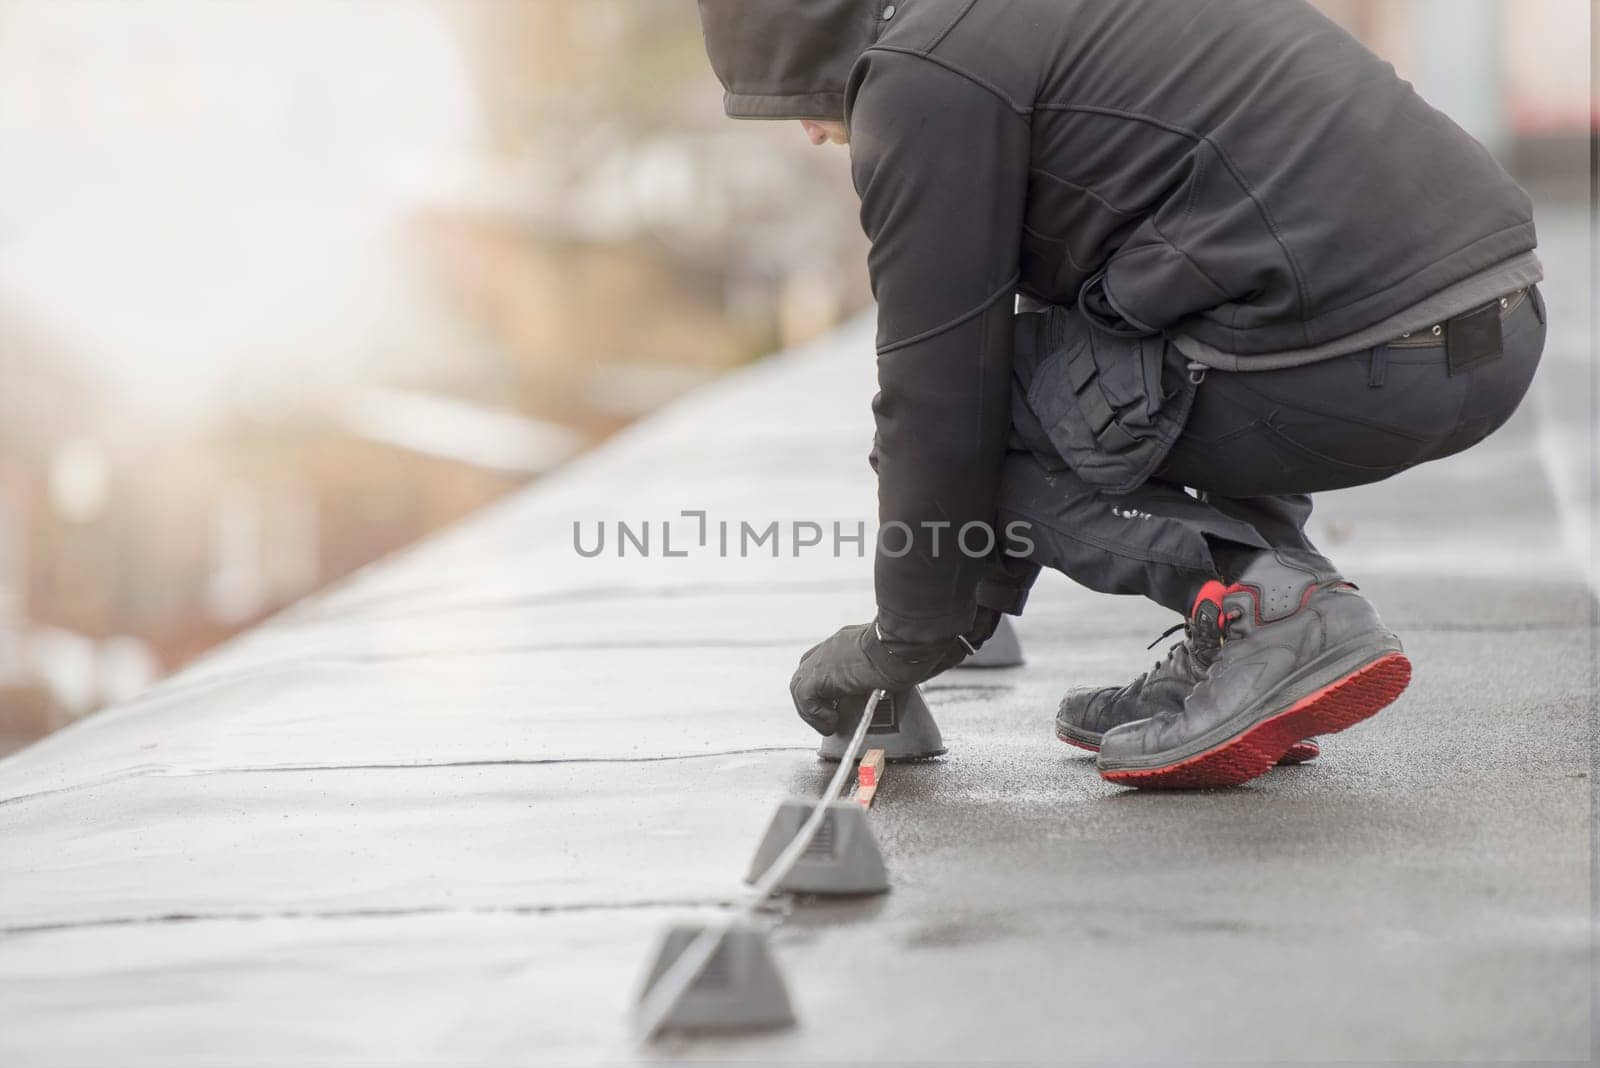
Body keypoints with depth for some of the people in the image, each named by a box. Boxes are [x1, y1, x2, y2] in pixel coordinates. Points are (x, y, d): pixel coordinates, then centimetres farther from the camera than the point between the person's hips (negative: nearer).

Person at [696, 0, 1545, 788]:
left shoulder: (926, 72, -3)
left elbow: (939, 390, -2)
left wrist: (907, 639, 12)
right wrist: (988, 583, 36)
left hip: (1348, 360, -9)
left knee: (990, 400, 6)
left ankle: (1270, 618, -7)